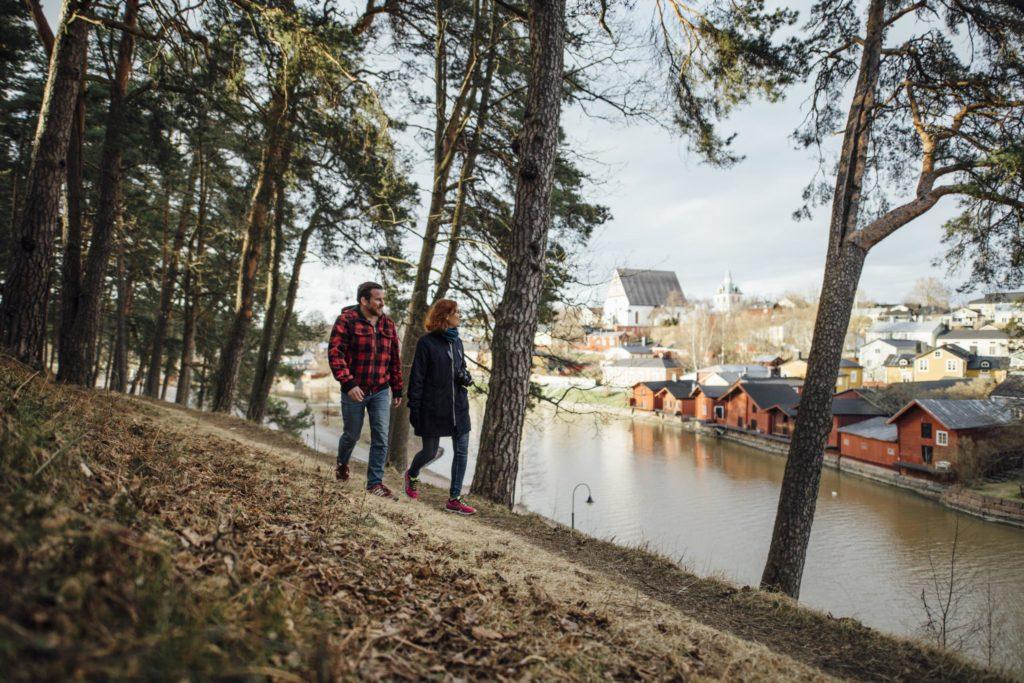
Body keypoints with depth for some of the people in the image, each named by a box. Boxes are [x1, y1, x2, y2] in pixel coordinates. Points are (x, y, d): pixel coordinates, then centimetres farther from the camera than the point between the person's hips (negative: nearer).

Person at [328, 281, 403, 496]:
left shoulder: (387, 325, 6)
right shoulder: (346, 321, -10)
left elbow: (395, 359, 11)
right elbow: (335, 353, -16)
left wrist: (397, 390, 11)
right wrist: (348, 384, -25)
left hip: (380, 391, 4)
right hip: (354, 390, -3)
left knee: (381, 438, -2)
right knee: (352, 434, 12)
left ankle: (375, 482, 9)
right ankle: (342, 463, 43)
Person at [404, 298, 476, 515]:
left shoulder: (457, 342, 9)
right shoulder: (427, 343, -9)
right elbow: (417, 377, -8)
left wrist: (467, 378, -2)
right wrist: (413, 407, -9)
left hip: (458, 407, 6)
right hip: (433, 408, -6)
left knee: (462, 451, 2)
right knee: (430, 452, 6)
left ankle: (454, 499, 11)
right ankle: (412, 475, 39)